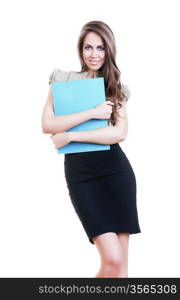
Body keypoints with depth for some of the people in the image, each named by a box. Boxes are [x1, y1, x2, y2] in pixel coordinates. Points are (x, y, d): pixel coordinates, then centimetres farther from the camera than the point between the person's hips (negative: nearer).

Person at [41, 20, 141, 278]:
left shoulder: (116, 88, 10)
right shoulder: (62, 79, 8)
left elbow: (120, 133, -6)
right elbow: (47, 125, -4)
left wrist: (70, 136, -11)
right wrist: (92, 113, -12)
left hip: (116, 169, 2)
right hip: (80, 172, -2)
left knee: (120, 262, 1)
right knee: (111, 258, -10)